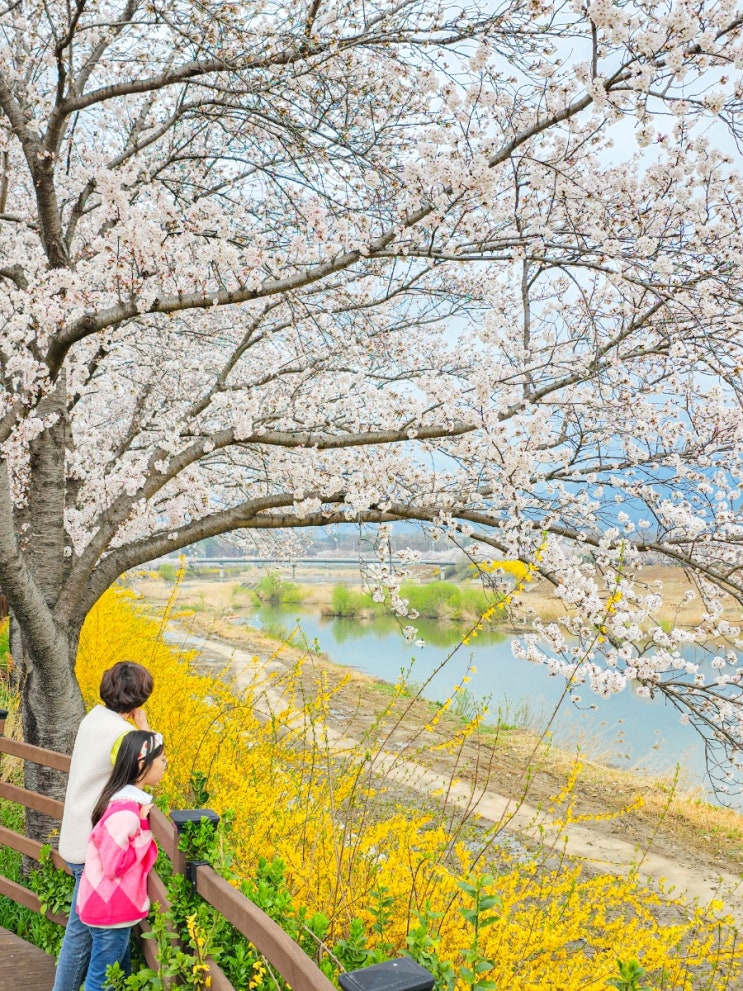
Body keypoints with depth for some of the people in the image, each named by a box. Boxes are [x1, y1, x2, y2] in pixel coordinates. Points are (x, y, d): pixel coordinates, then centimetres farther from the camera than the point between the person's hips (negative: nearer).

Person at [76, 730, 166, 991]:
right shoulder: (125, 810, -28)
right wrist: (145, 829, -21)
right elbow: (115, 866, -25)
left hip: (112, 906, 9)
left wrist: (141, 828, 3)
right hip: (110, 909, -9)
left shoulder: (126, 799, 3)